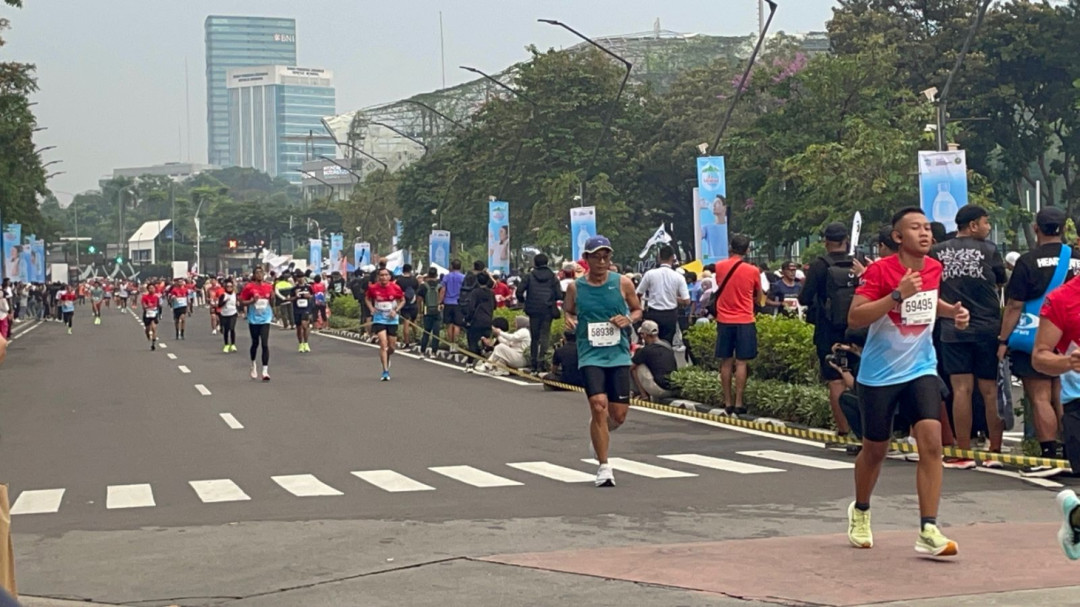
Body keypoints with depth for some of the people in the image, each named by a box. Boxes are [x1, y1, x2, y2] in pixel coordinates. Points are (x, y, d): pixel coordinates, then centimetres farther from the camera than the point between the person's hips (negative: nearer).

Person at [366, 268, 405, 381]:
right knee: (383, 344, -14)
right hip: (379, 319, -1)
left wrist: (396, 310, -9)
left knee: (391, 347, 8)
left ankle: (387, 358, 44)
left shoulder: (395, 288, -8)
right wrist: (371, 308, -6)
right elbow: (367, 299, 11)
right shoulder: (373, 288, -7)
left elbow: (402, 300, 6)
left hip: (392, 319, 1)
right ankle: (385, 371, -9)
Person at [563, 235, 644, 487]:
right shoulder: (575, 287, 2)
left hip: (619, 354, 2)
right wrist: (569, 320, -7)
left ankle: (599, 433, 41)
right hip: (590, 355, -1)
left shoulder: (622, 283, 1)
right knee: (599, 407, -16)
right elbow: (567, 311, 15)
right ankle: (604, 467, -5)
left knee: (619, 414, 3)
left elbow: (638, 310, 12)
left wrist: (628, 319, -9)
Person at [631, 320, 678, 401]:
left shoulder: (645, 350, -9)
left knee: (636, 367, 4)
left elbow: (630, 367, 1)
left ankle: (645, 396, 5)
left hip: (660, 390, -7)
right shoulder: (668, 346, 10)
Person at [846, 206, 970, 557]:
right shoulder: (879, 271, -15)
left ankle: (928, 532, -12)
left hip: (921, 370, 4)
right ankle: (860, 512, 38)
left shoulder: (934, 268, 3)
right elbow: (854, 319, -22)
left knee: (931, 441, -14)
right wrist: (897, 295, -30)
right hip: (879, 374, -4)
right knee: (875, 449, 10)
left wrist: (952, 311, 6)